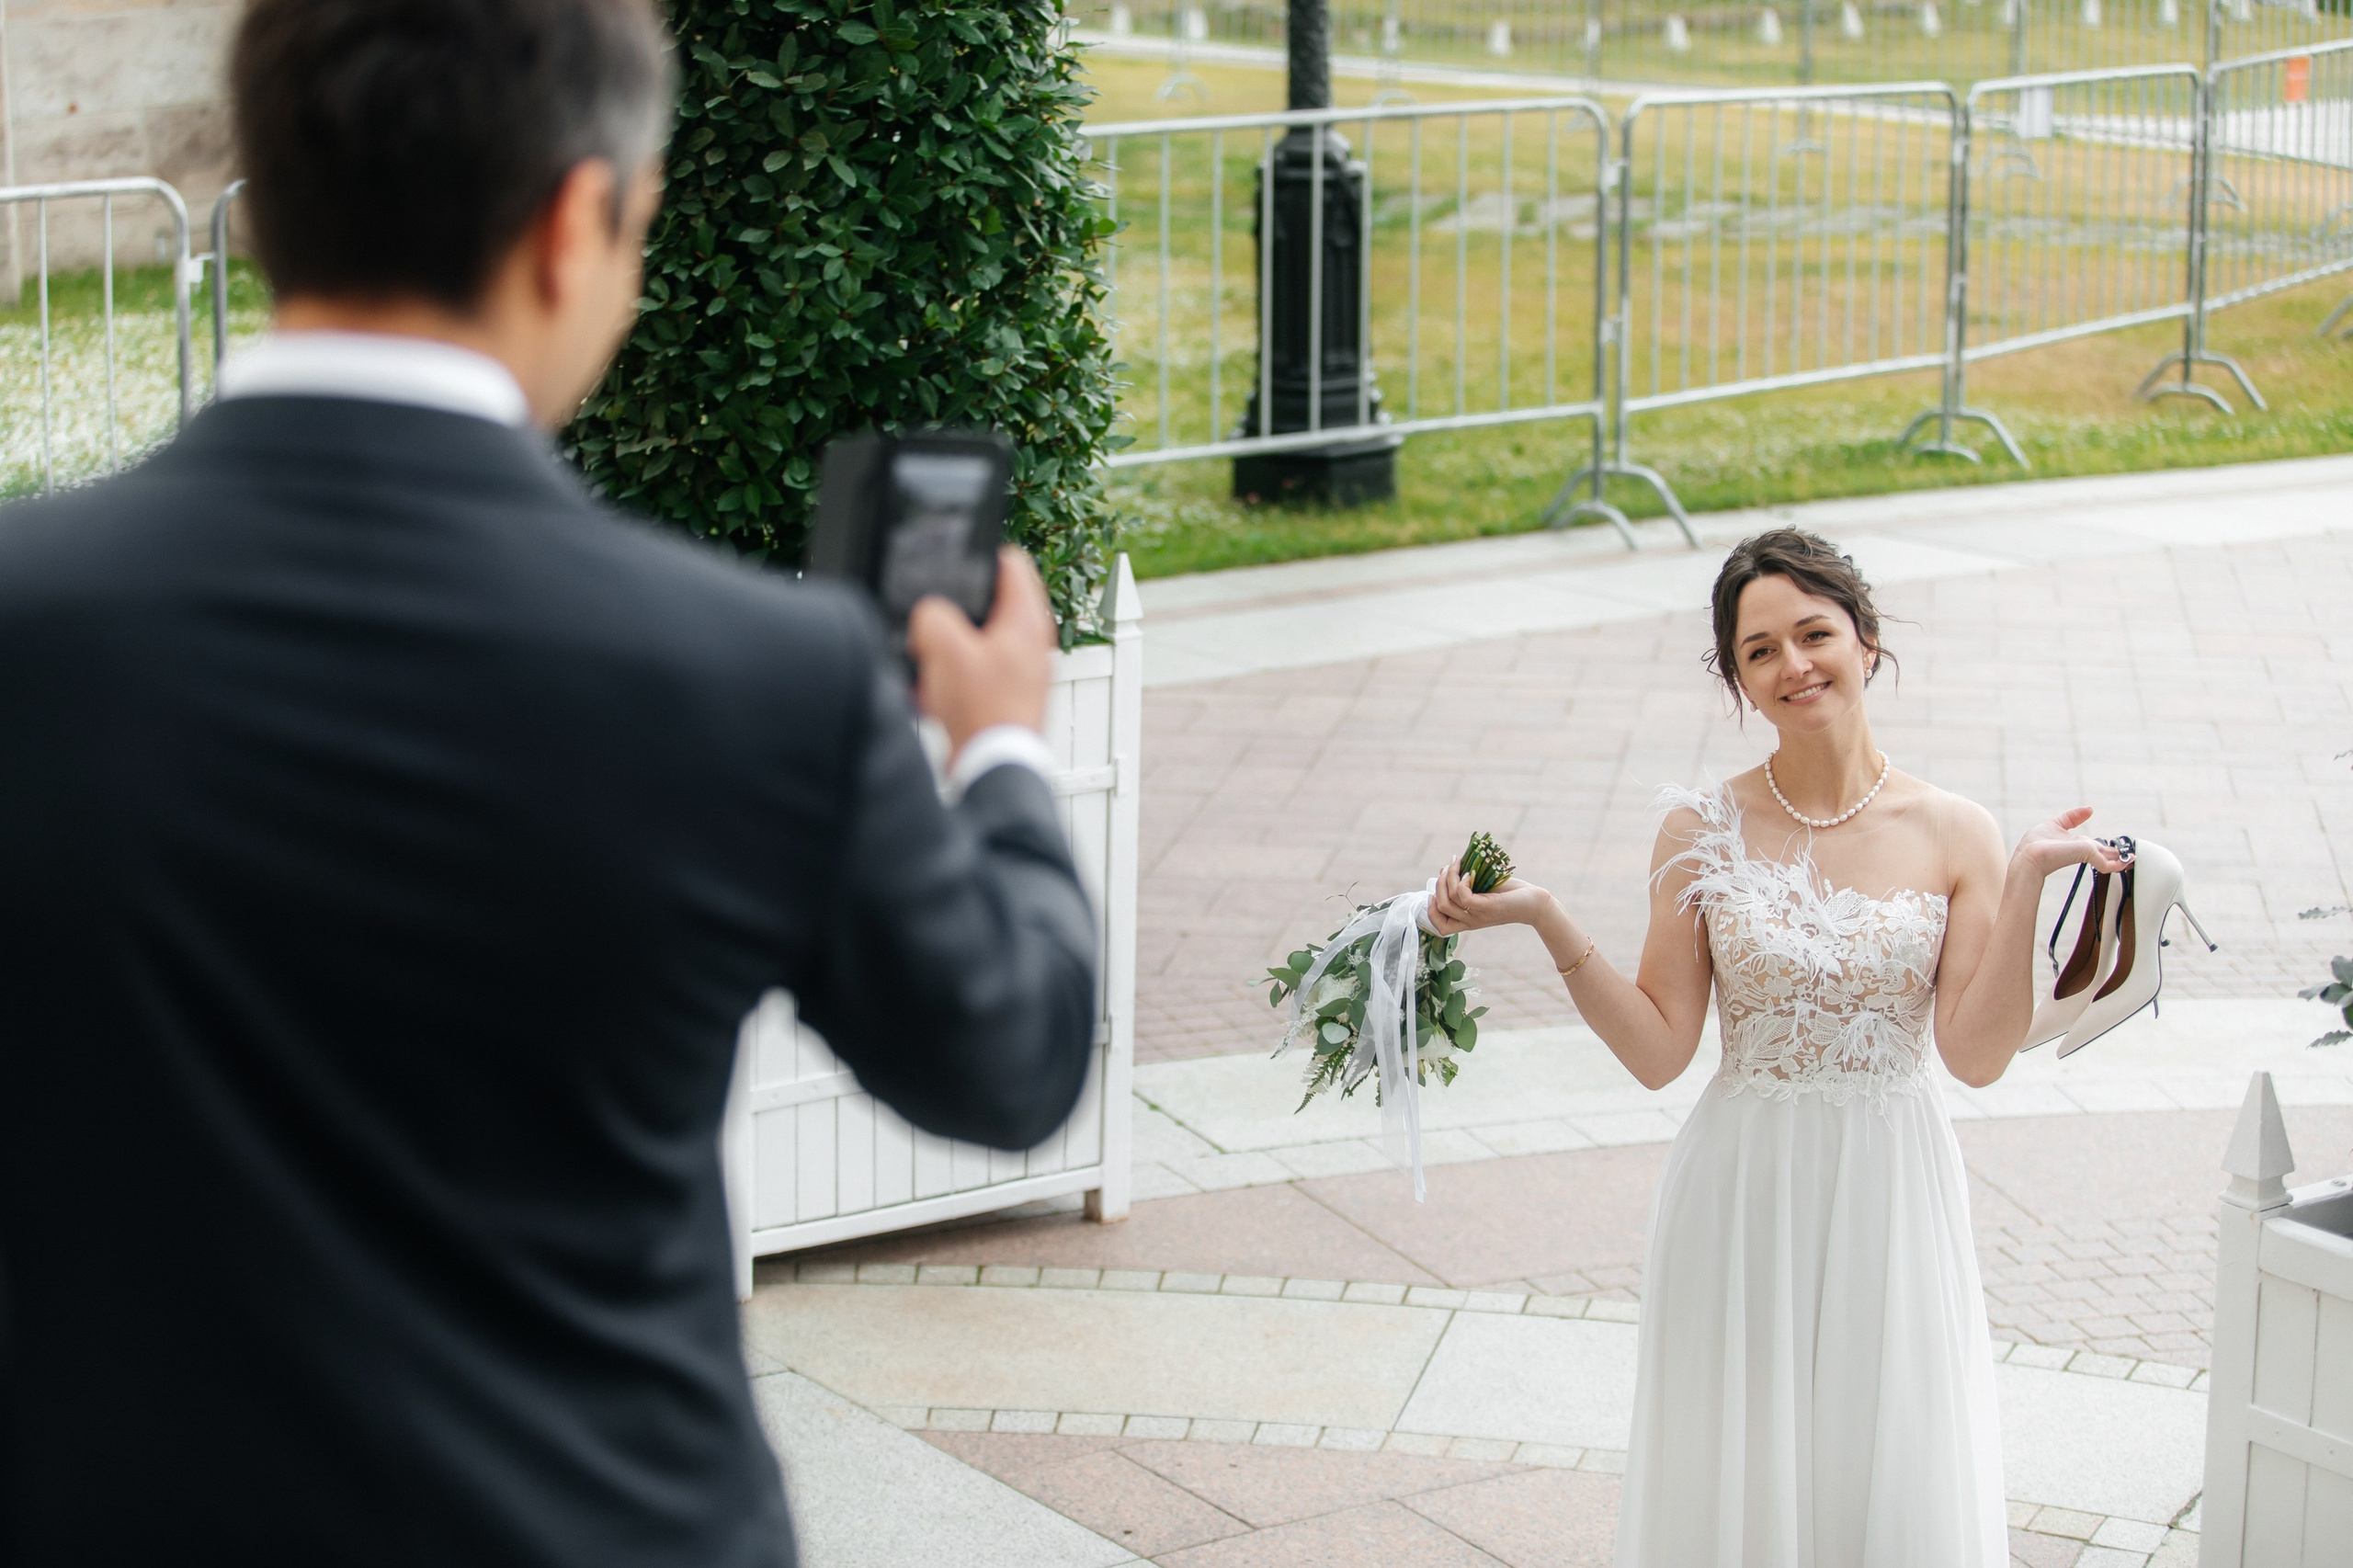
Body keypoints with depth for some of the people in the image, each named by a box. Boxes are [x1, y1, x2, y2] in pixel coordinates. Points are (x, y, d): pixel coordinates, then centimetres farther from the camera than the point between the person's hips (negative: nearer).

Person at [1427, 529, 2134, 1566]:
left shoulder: (1952, 835, -2)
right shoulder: (1701, 833, -3)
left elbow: (1976, 1052, -8)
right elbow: (1659, 1051, -5)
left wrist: (2026, 881, -15)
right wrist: (1546, 920, -14)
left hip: (1891, 1195, 0)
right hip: (1743, 1195, 0)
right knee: (1738, 1484, 8)